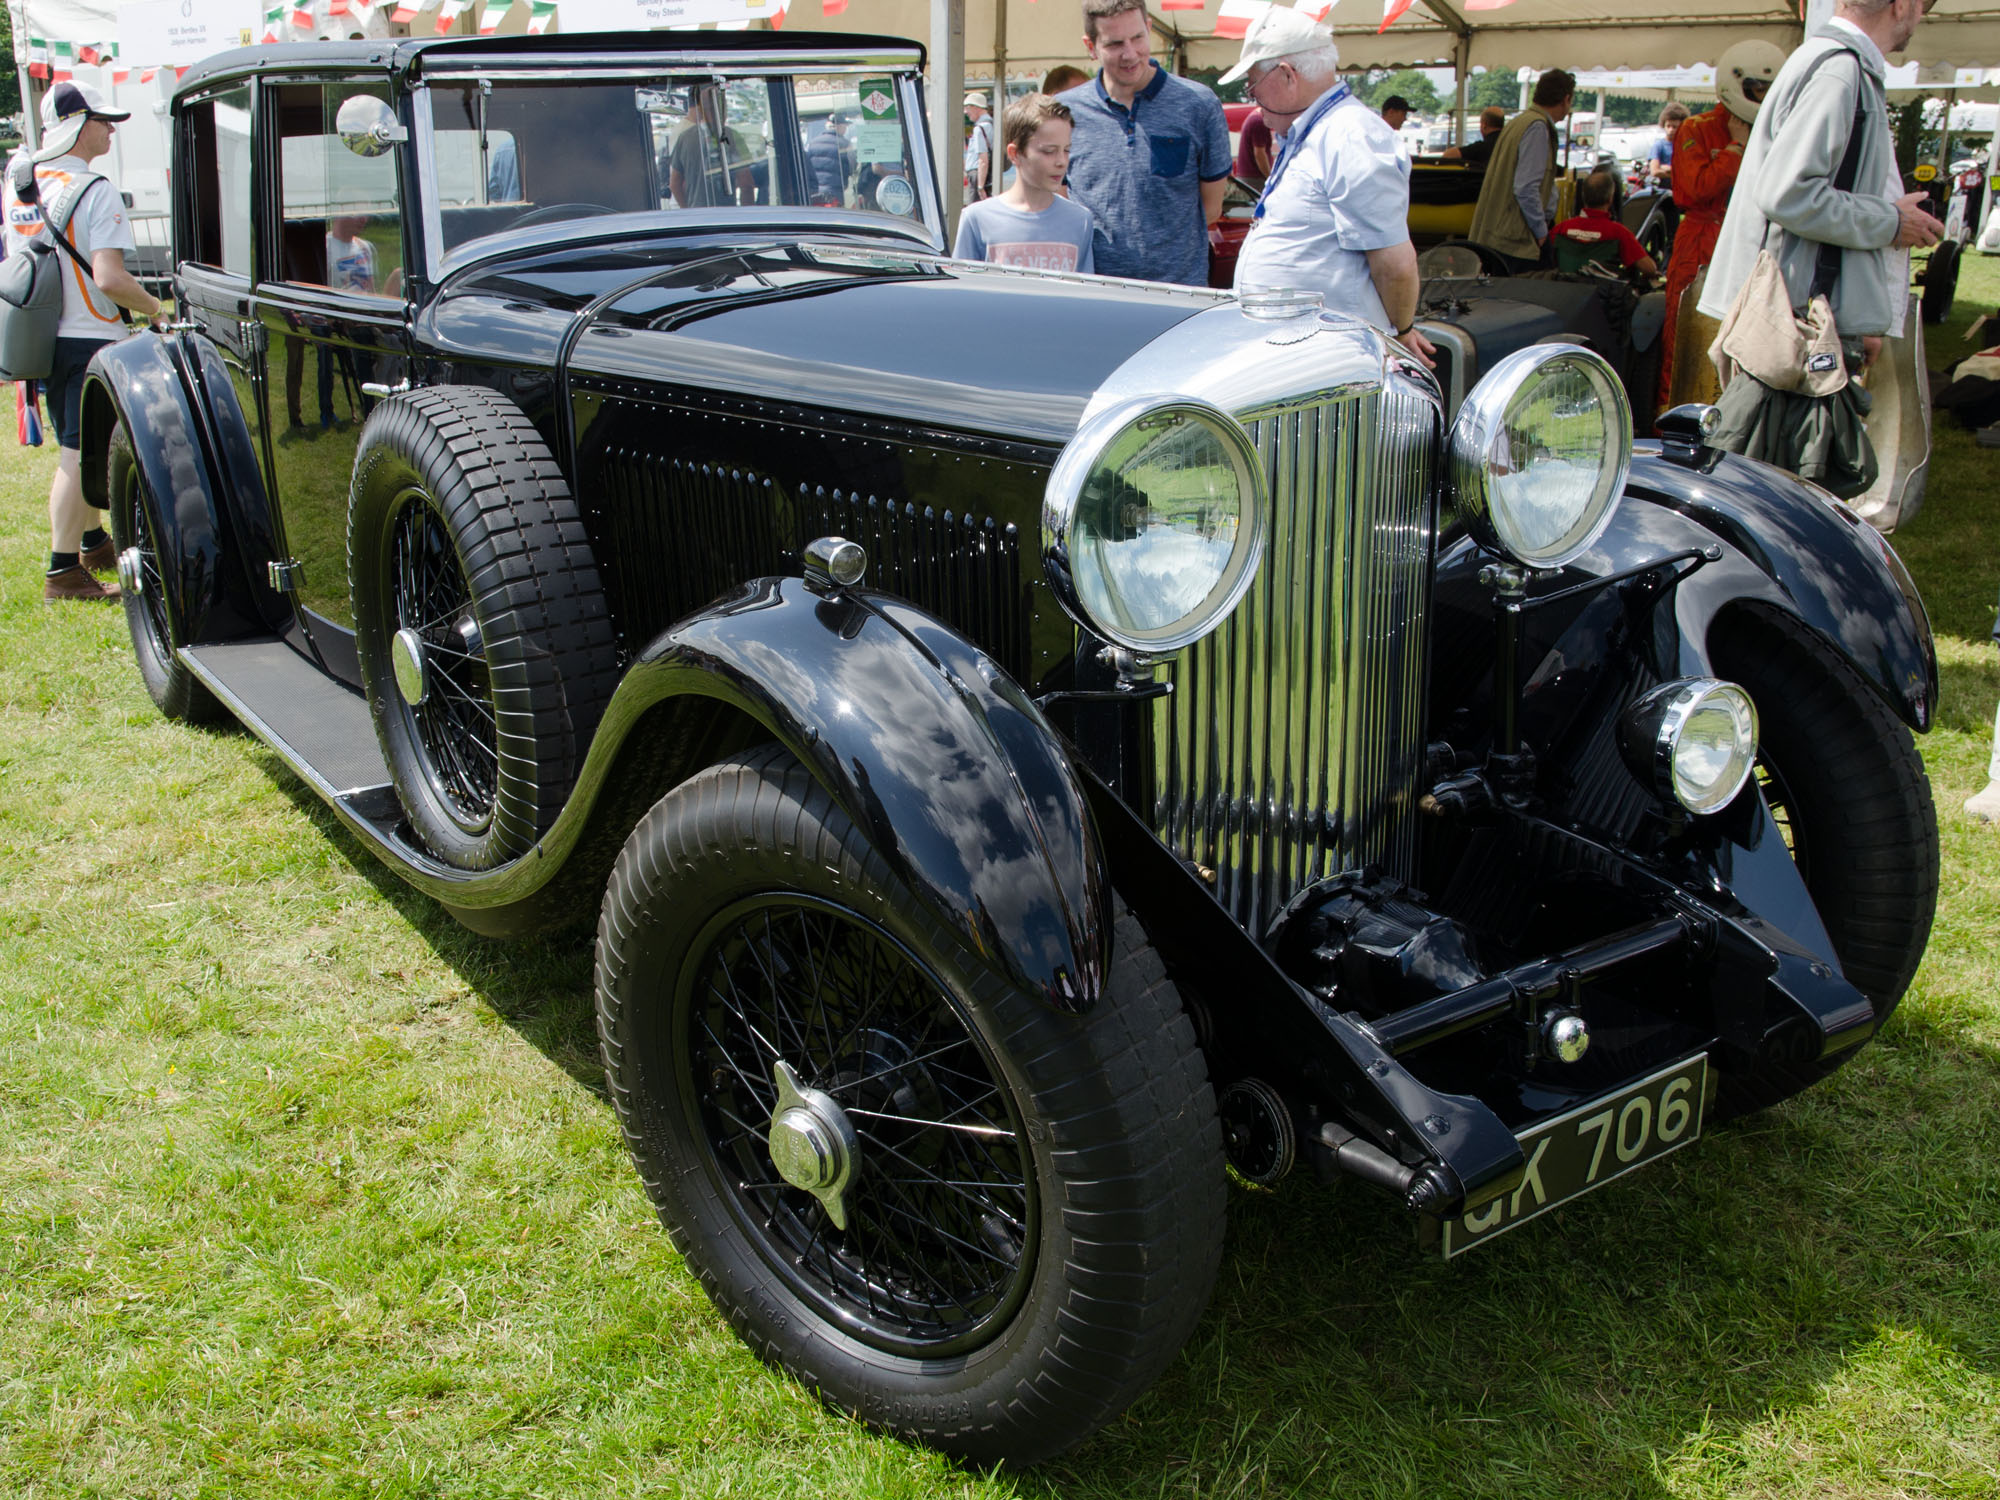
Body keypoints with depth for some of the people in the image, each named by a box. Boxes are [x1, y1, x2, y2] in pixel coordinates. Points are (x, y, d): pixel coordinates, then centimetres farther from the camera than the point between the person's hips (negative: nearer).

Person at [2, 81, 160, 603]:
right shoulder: (95, 191, -16)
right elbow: (109, 278, -24)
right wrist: (153, 306, -7)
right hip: (89, 339, -8)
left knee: (75, 448, 21)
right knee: (78, 455, -4)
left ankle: (93, 544, 35)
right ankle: (62, 571, -1)